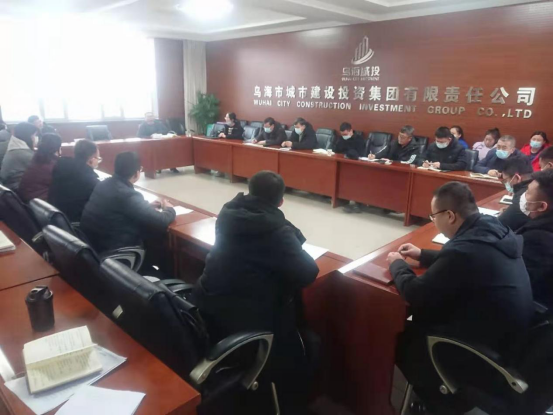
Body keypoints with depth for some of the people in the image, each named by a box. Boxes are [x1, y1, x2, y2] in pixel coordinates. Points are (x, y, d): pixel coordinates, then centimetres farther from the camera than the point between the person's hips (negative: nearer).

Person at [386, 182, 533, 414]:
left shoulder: (465, 249, -33)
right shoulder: (494, 230, -5)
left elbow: (415, 294, -21)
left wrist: (397, 264, -3)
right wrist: (422, 255, 16)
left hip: (488, 350, -8)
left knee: (401, 342, 10)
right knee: (419, 323, 19)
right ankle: (447, 395, 35)